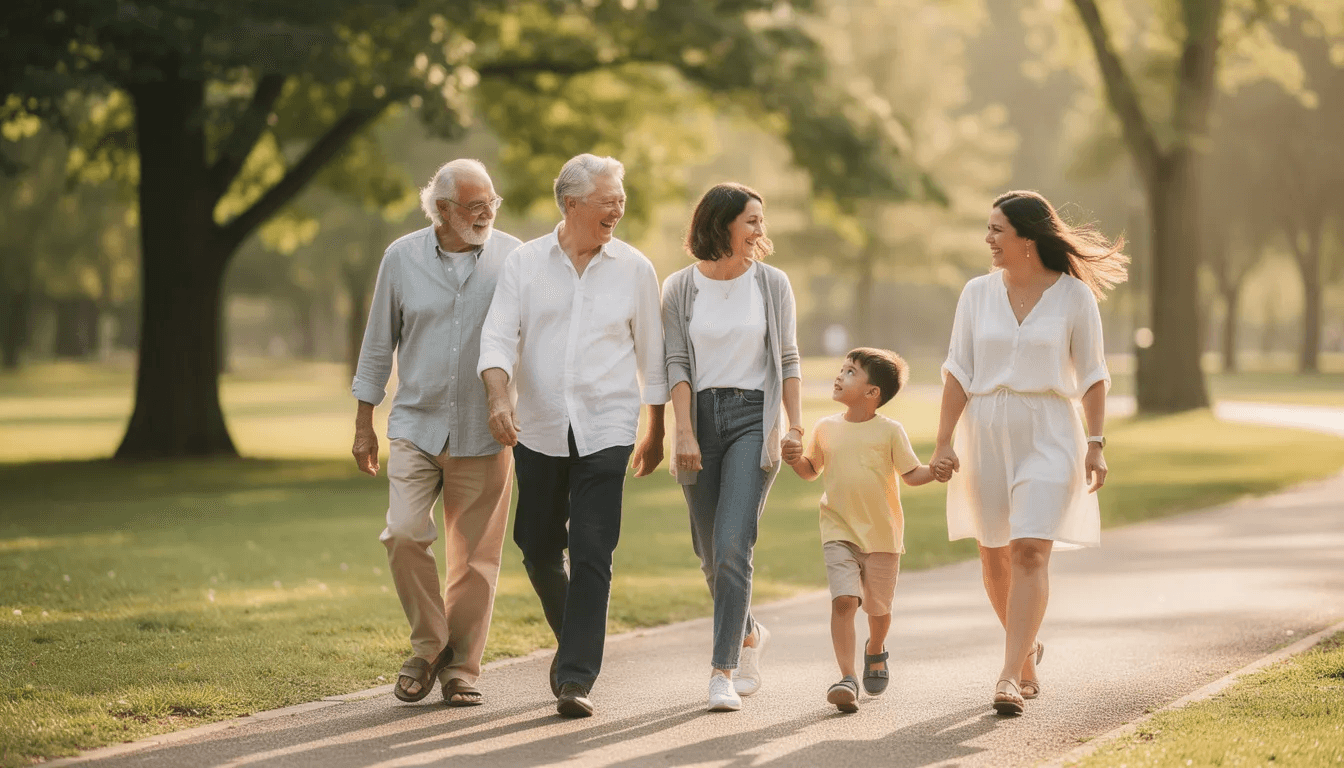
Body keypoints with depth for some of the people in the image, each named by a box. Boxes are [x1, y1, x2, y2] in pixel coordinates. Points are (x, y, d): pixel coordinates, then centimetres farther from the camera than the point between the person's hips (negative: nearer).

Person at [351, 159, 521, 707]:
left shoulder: (511, 257, 0)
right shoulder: (402, 258, 2)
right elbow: (378, 344, 9)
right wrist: (363, 425, 8)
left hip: (485, 432, 0)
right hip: (416, 425, 0)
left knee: (475, 556, 2)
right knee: (404, 534, -13)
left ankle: (461, 668, 15)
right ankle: (429, 646, 8)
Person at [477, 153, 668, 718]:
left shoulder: (633, 269, 3)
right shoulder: (524, 263, 3)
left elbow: (651, 355, 10)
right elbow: (498, 336, -5)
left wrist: (656, 434, 14)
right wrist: (499, 398, -23)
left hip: (605, 432, -2)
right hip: (539, 431, 2)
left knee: (591, 555, -10)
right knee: (538, 549, 10)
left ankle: (576, 678, -8)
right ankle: (572, 640, 36)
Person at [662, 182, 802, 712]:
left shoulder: (772, 283, 5)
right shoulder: (680, 289, 4)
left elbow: (788, 359, 7)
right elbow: (677, 364, 0)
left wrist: (796, 425, -2)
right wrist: (684, 432, -10)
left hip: (754, 418, -2)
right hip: (702, 416, 2)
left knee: (732, 546, -16)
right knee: (711, 555, 9)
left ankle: (723, 671, -14)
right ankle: (749, 635, 36)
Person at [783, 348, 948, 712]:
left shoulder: (889, 431, -5)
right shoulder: (826, 429, 3)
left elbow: (911, 473, -1)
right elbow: (811, 470, 15)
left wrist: (934, 472, -20)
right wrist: (797, 459, -6)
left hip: (882, 534, -1)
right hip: (839, 532, 1)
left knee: (878, 607, 12)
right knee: (844, 600, -16)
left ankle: (875, 651, 45)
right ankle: (847, 678, -19)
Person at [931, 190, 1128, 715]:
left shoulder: (1074, 295, -2)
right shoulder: (978, 293, 4)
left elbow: (1092, 376, 2)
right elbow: (958, 372, 3)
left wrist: (1095, 445, -4)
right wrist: (944, 442, -3)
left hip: (1049, 435, -3)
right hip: (987, 435, 3)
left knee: (1030, 552, -14)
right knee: (995, 556, 10)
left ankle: (1010, 678, -17)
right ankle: (1027, 648, 34)